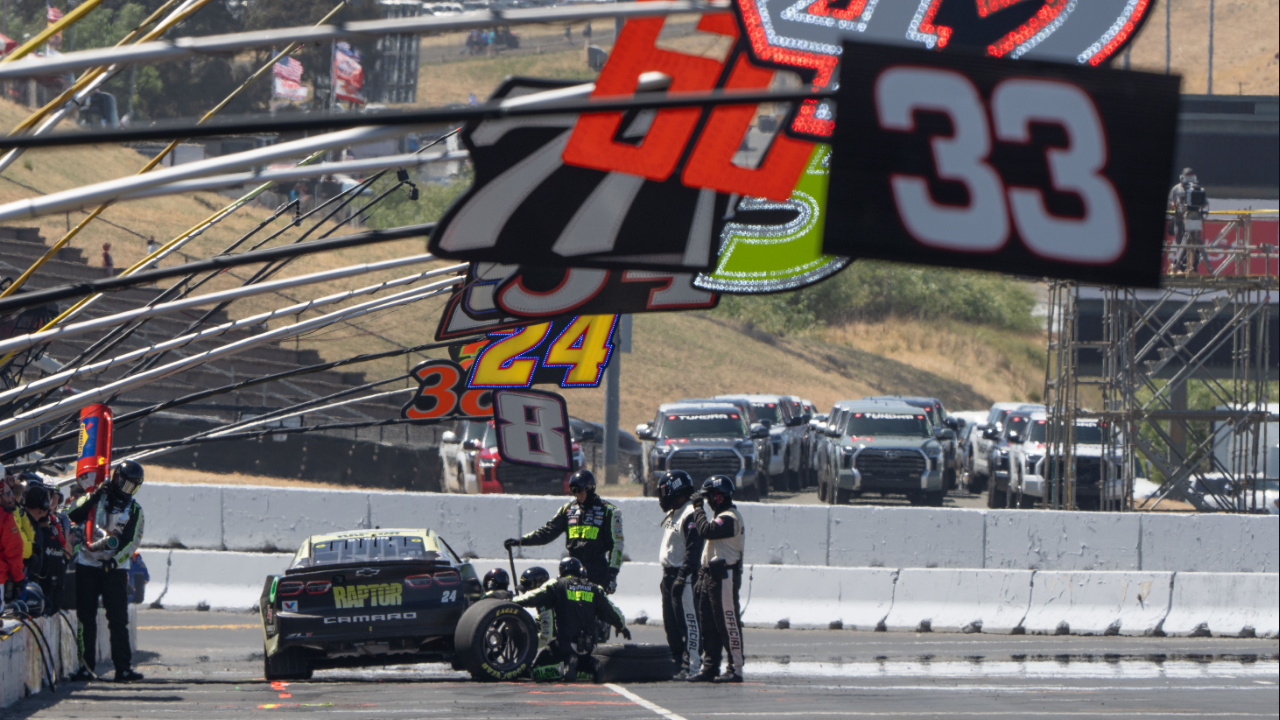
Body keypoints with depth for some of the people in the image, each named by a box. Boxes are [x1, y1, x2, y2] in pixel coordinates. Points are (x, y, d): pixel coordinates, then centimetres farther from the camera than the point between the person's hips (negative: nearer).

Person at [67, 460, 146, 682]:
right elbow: (74, 516, -6)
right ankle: (86, 666, 6)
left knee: (118, 619, -4)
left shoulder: (134, 510, 8)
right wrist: (93, 496, -14)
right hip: (87, 565, 0)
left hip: (115, 569, 0)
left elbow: (132, 542, 0)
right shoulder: (95, 498, 8)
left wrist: (115, 560, -15)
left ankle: (123, 667, -3)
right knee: (86, 618, 1)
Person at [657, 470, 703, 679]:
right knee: (671, 624, 12)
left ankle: (691, 665, -9)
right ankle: (677, 661, 18)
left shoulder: (689, 515, -15)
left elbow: (693, 550, -21)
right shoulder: (672, 515, 17)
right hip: (669, 574, 10)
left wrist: (682, 577, -24)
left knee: (688, 621, -9)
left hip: (684, 575, -10)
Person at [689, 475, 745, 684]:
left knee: (729, 624, -8)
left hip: (724, 577, -11)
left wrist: (698, 508, -14)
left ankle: (735, 669, -7)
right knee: (708, 625, 11)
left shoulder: (730, 518, -13)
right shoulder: (722, 517, 21)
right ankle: (709, 668, 15)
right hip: (711, 576, 11)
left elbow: (706, 531, -27)